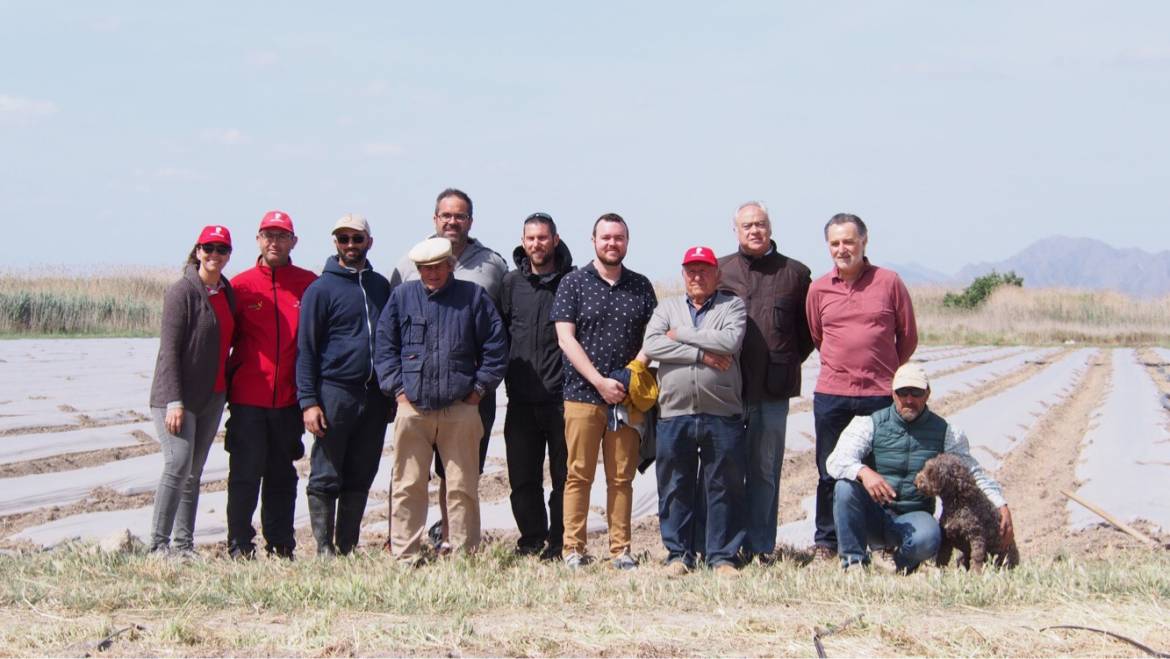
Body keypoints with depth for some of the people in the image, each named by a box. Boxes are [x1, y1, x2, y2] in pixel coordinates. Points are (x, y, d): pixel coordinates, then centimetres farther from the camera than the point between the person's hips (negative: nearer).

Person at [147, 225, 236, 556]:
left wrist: (229, 391, 10)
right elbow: (169, 349, -13)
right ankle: (158, 543, -11)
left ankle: (185, 544, 12)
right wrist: (174, 402, -19)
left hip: (212, 396, 7)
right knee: (178, 464, -16)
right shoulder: (182, 292, -9)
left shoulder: (227, 293, 11)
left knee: (194, 472, 8)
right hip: (177, 395, -7)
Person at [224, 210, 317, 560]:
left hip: (289, 398, 2)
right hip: (247, 397, -1)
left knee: (282, 474, 10)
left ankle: (281, 544, 16)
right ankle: (239, 545, 5)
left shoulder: (309, 284, 4)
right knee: (245, 473, -1)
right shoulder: (241, 285, 2)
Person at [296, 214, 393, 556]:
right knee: (326, 478, -2)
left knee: (360, 477, 9)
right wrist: (308, 401, -12)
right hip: (334, 392, -5)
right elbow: (306, 348, -4)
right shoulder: (321, 289, -1)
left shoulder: (381, 286, 13)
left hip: (375, 395, 5)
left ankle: (347, 547, 16)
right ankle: (325, 549, 3)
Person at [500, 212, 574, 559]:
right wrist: (507, 372, 6)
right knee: (522, 478, 7)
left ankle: (559, 543, 10)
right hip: (521, 398, 3)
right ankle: (531, 540, 18)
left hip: (561, 397, -3)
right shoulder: (512, 283, 9)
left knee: (564, 475, 2)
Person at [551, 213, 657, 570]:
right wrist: (600, 381, -12)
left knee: (622, 477, 4)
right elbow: (566, 339, -4)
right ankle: (573, 549, 1)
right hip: (583, 394, -3)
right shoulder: (573, 283, 3)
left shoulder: (641, 286, 13)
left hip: (626, 395, 3)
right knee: (579, 475, -3)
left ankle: (620, 549, 8)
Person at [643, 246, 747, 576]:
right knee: (675, 487, 5)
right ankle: (678, 554, 14)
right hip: (674, 415, 2)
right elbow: (651, 345, -4)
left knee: (724, 487, 2)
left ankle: (722, 555, 9)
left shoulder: (732, 306, 9)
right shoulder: (667, 308, 15)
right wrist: (701, 354, -10)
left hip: (722, 415, -2)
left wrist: (681, 335, -5)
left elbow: (730, 341, -12)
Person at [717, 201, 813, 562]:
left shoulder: (795, 273, 8)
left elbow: (809, 329, 13)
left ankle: (759, 546, 8)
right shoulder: (719, 270, 9)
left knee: (764, 470, 3)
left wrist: (787, 363, 7)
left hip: (773, 388, 0)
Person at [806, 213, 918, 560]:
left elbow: (908, 336, 9)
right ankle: (825, 543, 16)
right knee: (830, 473, 7)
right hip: (831, 394, 2)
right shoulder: (818, 289, 5)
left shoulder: (889, 282, -1)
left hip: (880, 393, -2)